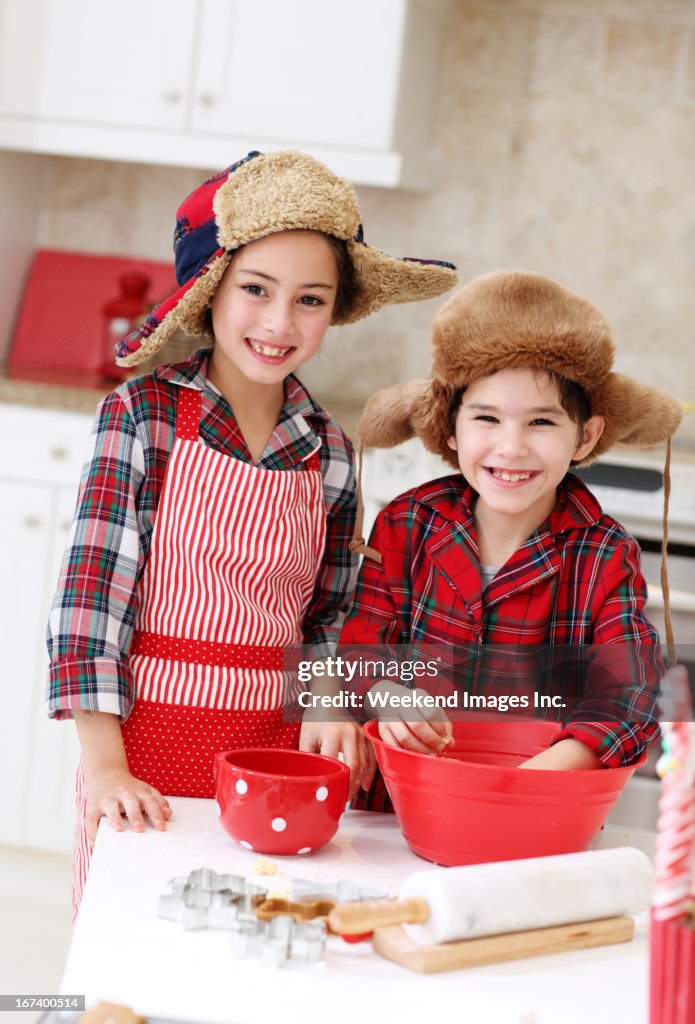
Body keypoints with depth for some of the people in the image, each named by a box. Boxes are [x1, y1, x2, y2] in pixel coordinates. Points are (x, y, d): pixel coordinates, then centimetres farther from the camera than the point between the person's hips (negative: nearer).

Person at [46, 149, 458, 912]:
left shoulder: (328, 453, 4)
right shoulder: (143, 413, -7)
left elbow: (328, 615, 12)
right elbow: (91, 585, -11)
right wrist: (104, 764, -17)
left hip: (272, 745, 3)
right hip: (148, 741, -3)